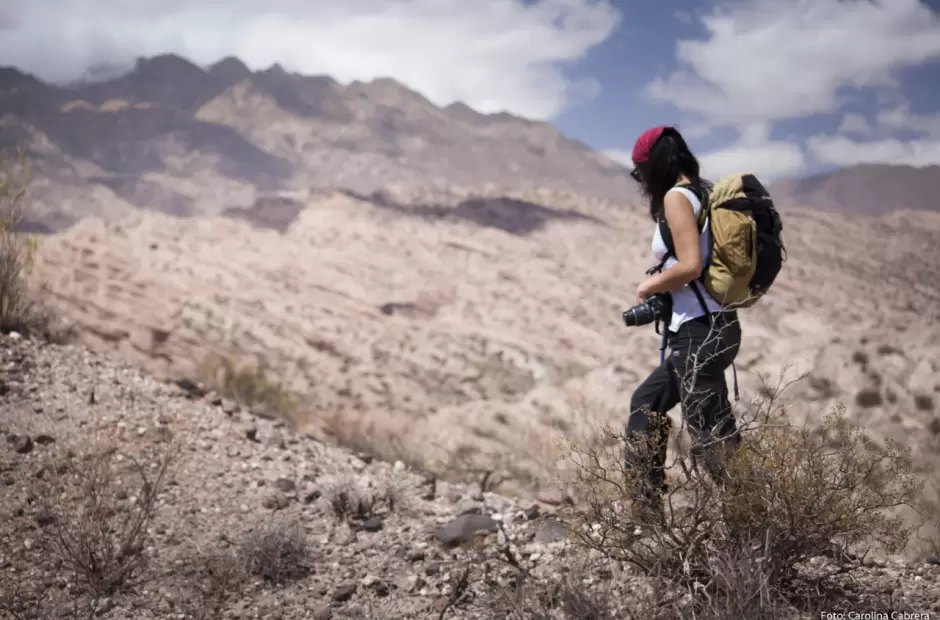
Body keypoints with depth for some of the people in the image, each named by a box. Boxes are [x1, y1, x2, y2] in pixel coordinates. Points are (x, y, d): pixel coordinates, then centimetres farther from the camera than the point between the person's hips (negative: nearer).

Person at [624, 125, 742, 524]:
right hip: (713, 326, 10)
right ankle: (645, 509, 28)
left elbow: (690, 265, -22)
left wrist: (649, 286, -5)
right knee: (646, 404, 21)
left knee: (712, 439, -8)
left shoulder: (677, 196, -10)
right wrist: (662, 287, 11)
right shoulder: (703, 193, 14)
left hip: (699, 332, -10)